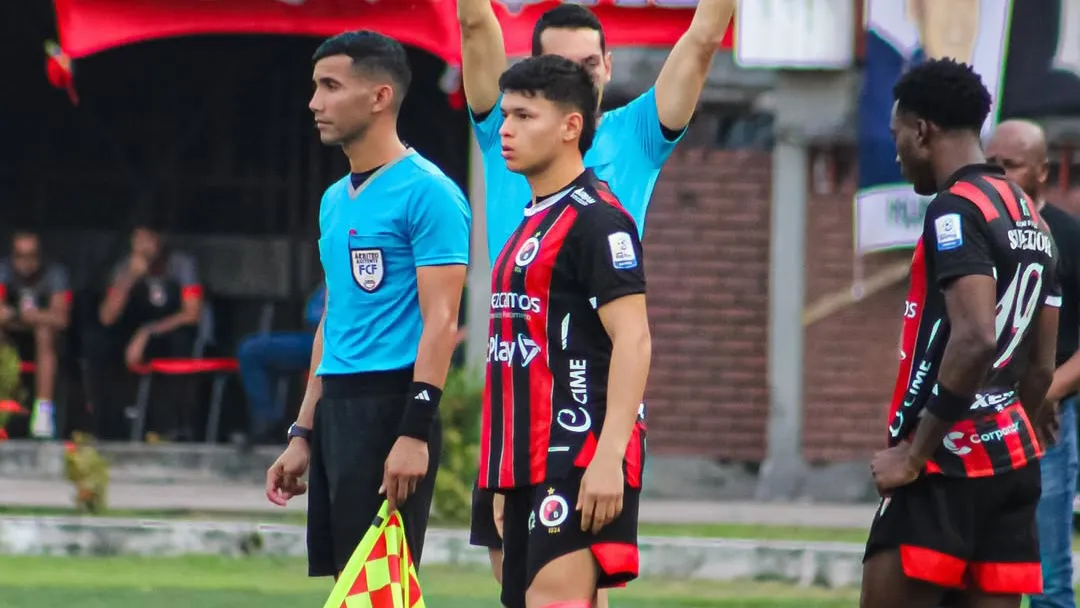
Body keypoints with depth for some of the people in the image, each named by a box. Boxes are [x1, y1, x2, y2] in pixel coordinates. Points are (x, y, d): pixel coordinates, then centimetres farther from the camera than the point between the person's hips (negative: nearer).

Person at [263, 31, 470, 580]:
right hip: (335, 411, 9)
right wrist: (303, 434, 20)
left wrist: (415, 432, -21)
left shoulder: (426, 193, -9)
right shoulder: (335, 200, 18)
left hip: (390, 407, -9)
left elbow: (440, 322, -14)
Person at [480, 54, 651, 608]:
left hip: (579, 458, -10)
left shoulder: (595, 218, -9)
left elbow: (633, 340, -16)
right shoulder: (534, 220, 19)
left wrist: (608, 456, -25)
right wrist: (504, 477, 22)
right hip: (531, 460, 10)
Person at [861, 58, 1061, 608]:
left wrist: (914, 454, -18)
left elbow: (975, 340, -23)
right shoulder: (1031, 221, 17)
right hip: (1012, 459, 9)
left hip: (946, 465, -9)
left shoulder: (957, 209, -12)